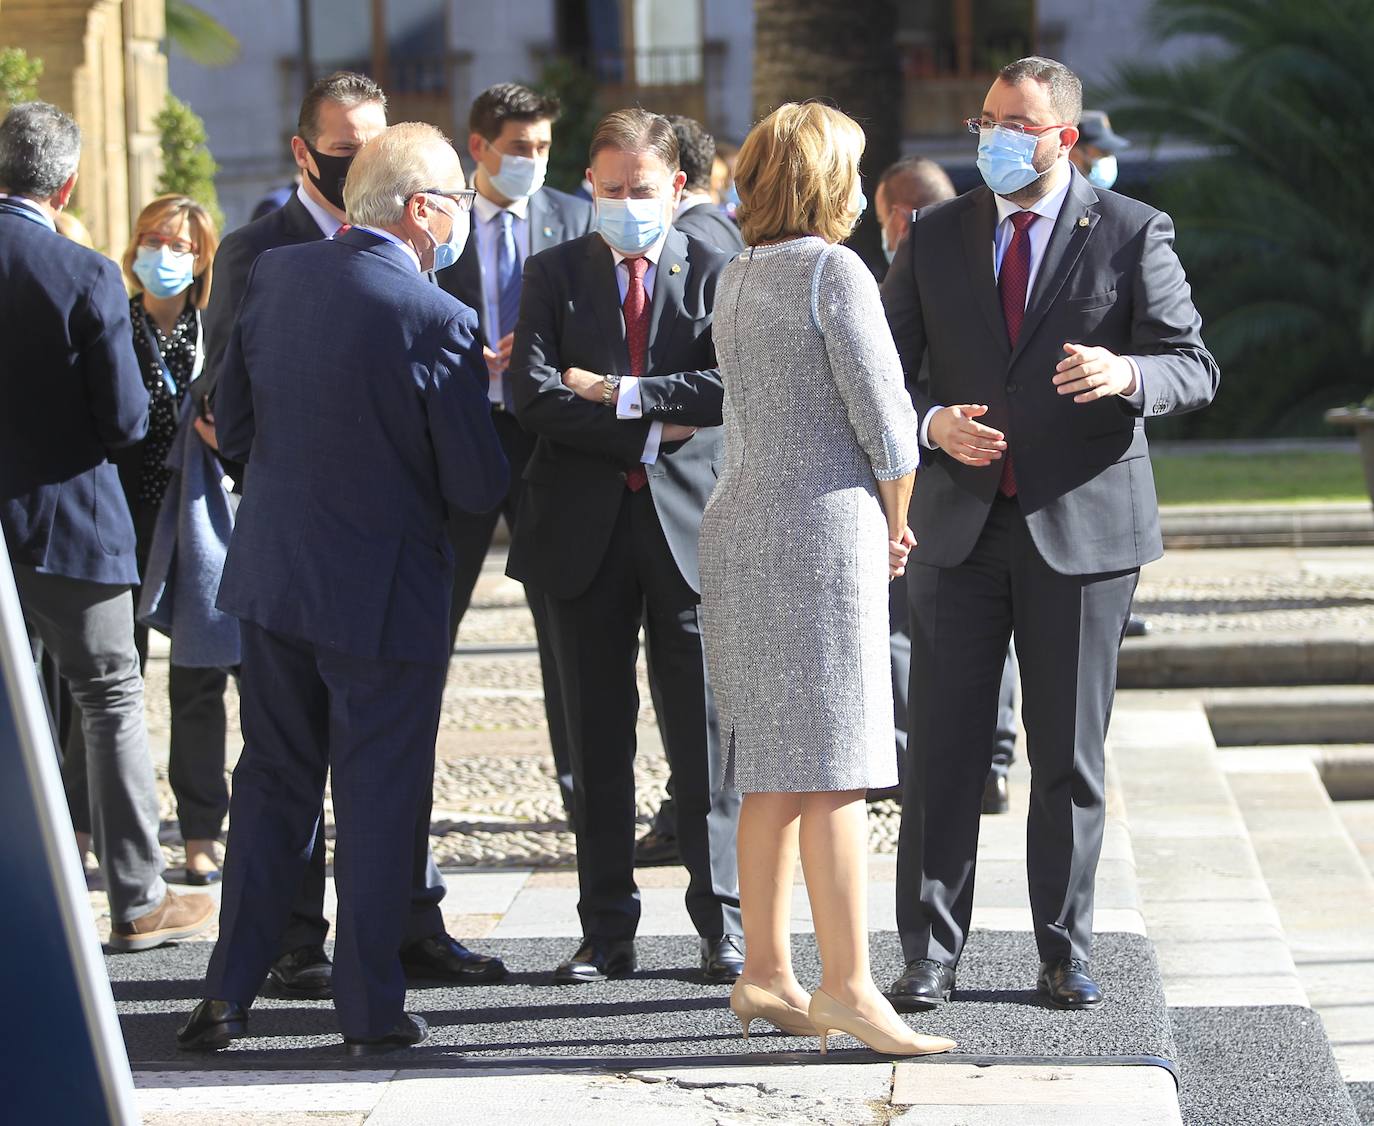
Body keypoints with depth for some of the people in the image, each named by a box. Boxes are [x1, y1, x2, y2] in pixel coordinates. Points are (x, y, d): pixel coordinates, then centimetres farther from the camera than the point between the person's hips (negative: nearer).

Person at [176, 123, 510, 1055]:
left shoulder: (277, 274, -1)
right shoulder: (439, 321, -18)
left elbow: (233, 426, 7)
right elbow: (478, 485, -13)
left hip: (271, 568, 5)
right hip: (381, 586, -5)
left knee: (271, 786, 16)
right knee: (380, 799, 6)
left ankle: (230, 991, 16)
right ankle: (372, 1006, 12)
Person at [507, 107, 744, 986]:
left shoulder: (715, 274, 4)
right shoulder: (554, 275, 8)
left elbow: (731, 386, -12)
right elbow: (536, 395, -6)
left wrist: (619, 393, -12)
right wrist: (650, 427, -11)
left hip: (690, 524, -2)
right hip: (586, 528, 2)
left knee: (705, 733, 0)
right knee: (598, 740, 6)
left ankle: (723, 923, 8)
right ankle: (607, 934, 12)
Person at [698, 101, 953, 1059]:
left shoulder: (738, 279, 15)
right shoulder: (833, 271, -10)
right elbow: (887, 425, -13)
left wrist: (876, 525, 16)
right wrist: (896, 524, 4)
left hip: (742, 528, 8)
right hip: (822, 525, -8)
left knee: (773, 770, 11)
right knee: (834, 766, -8)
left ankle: (766, 975, 14)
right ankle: (848, 985, -10)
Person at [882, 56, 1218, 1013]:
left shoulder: (1131, 234, -1)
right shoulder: (936, 236, 8)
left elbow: (1195, 367, -3)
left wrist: (1128, 374, -25)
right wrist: (933, 423, -12)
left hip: (1082, 527, -2)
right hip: (959, 525, 2)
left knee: (1070, 754, 5)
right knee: (943, 749, 1)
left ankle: (1066, 954, 16)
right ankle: (930, 953, 8)